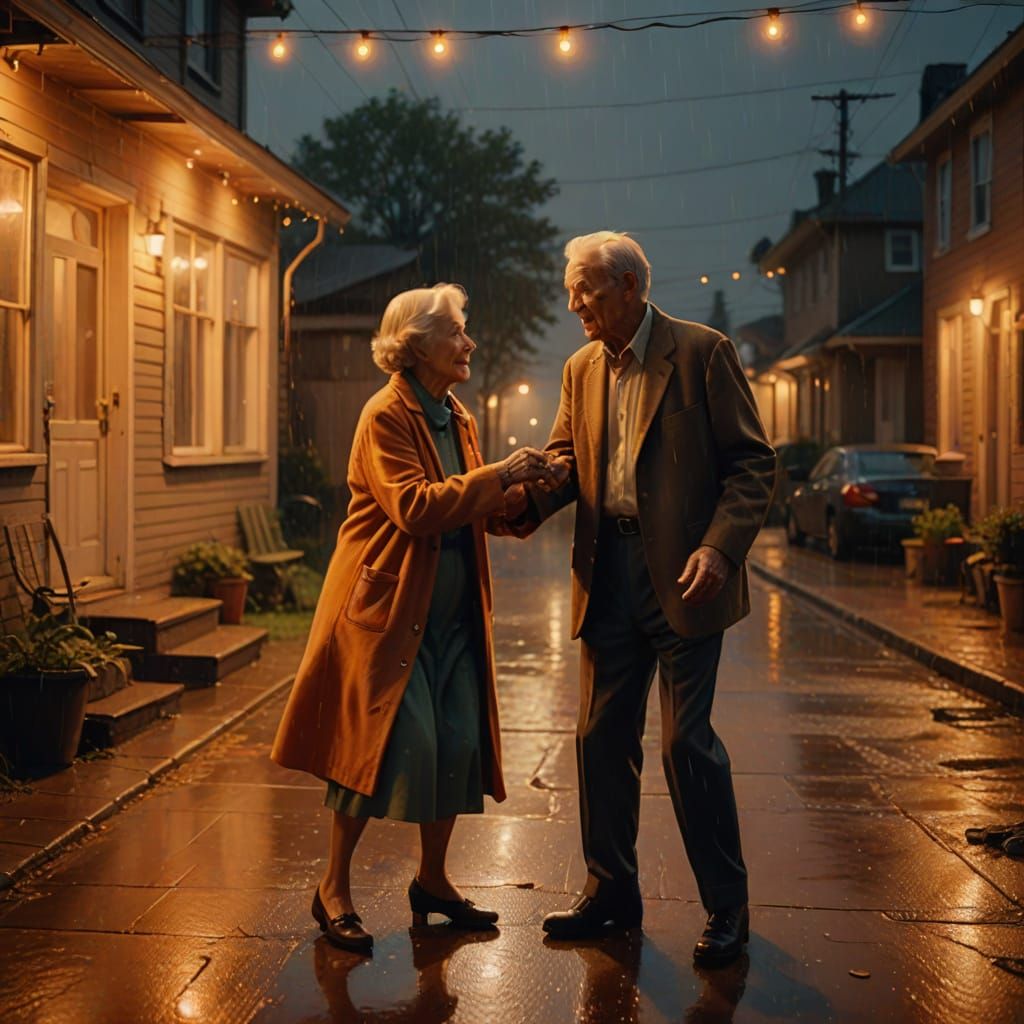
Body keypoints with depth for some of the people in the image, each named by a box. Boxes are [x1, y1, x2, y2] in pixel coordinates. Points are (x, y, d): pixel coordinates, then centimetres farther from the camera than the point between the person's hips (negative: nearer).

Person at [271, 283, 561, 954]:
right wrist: (497, 476, -21)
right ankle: (334, 889, 6)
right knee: (386, 744, -8)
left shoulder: (459, 419, 14)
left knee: (458, 746, 6)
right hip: (390, 610, -8)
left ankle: (433, 879, 22)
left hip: (452, 615, 8)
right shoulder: (386, 416, -11)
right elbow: (414, 506, -23)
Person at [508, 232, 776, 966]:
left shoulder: (701, 353, -6)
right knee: (603, 736, 10)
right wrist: (528, 498, -9)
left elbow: (752, 460, -8)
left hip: (680, 576, -6)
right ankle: (612, 891, 25)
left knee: (687, 739, -4)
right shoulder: (582, 369, 13)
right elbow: (566, 459, 13)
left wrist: (720, 547, -20)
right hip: (610, 575, 6)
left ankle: (727, 907, 11)